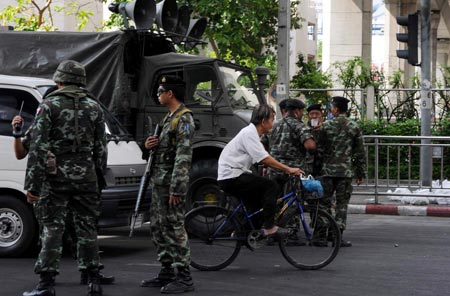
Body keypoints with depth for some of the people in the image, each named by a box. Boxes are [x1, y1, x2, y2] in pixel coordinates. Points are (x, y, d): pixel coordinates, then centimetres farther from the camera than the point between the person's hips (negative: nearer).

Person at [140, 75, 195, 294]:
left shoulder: (184, 119, -14)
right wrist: (149, 145, 3)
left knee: (174, 229, -8)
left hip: (171, 184, -10)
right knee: (158, 227, 13)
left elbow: (183, 156, -21)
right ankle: (167, 273, 19)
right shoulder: (169, 118, 17)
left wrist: (176, 188, -25)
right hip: (158, 182, 10)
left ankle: (184, 278, -5)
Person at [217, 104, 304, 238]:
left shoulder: (252, 133, 17)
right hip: (231, 177, -11)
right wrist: (288, 169, -19)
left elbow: (263, 158, 18)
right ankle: (269, 228, -15)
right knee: (271, 186, -16)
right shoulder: (249, 133, -15)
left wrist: (286, 169, 11)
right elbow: (264, 159, -22)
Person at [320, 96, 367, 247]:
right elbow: (360, 152, 3)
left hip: (327, 170, 0)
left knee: (324, 202, 7)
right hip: (345, 172, 0)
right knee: (342, 204, 3)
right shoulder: (354, 127, 2)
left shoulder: (326, 126, -2)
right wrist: (361, 172, 10)